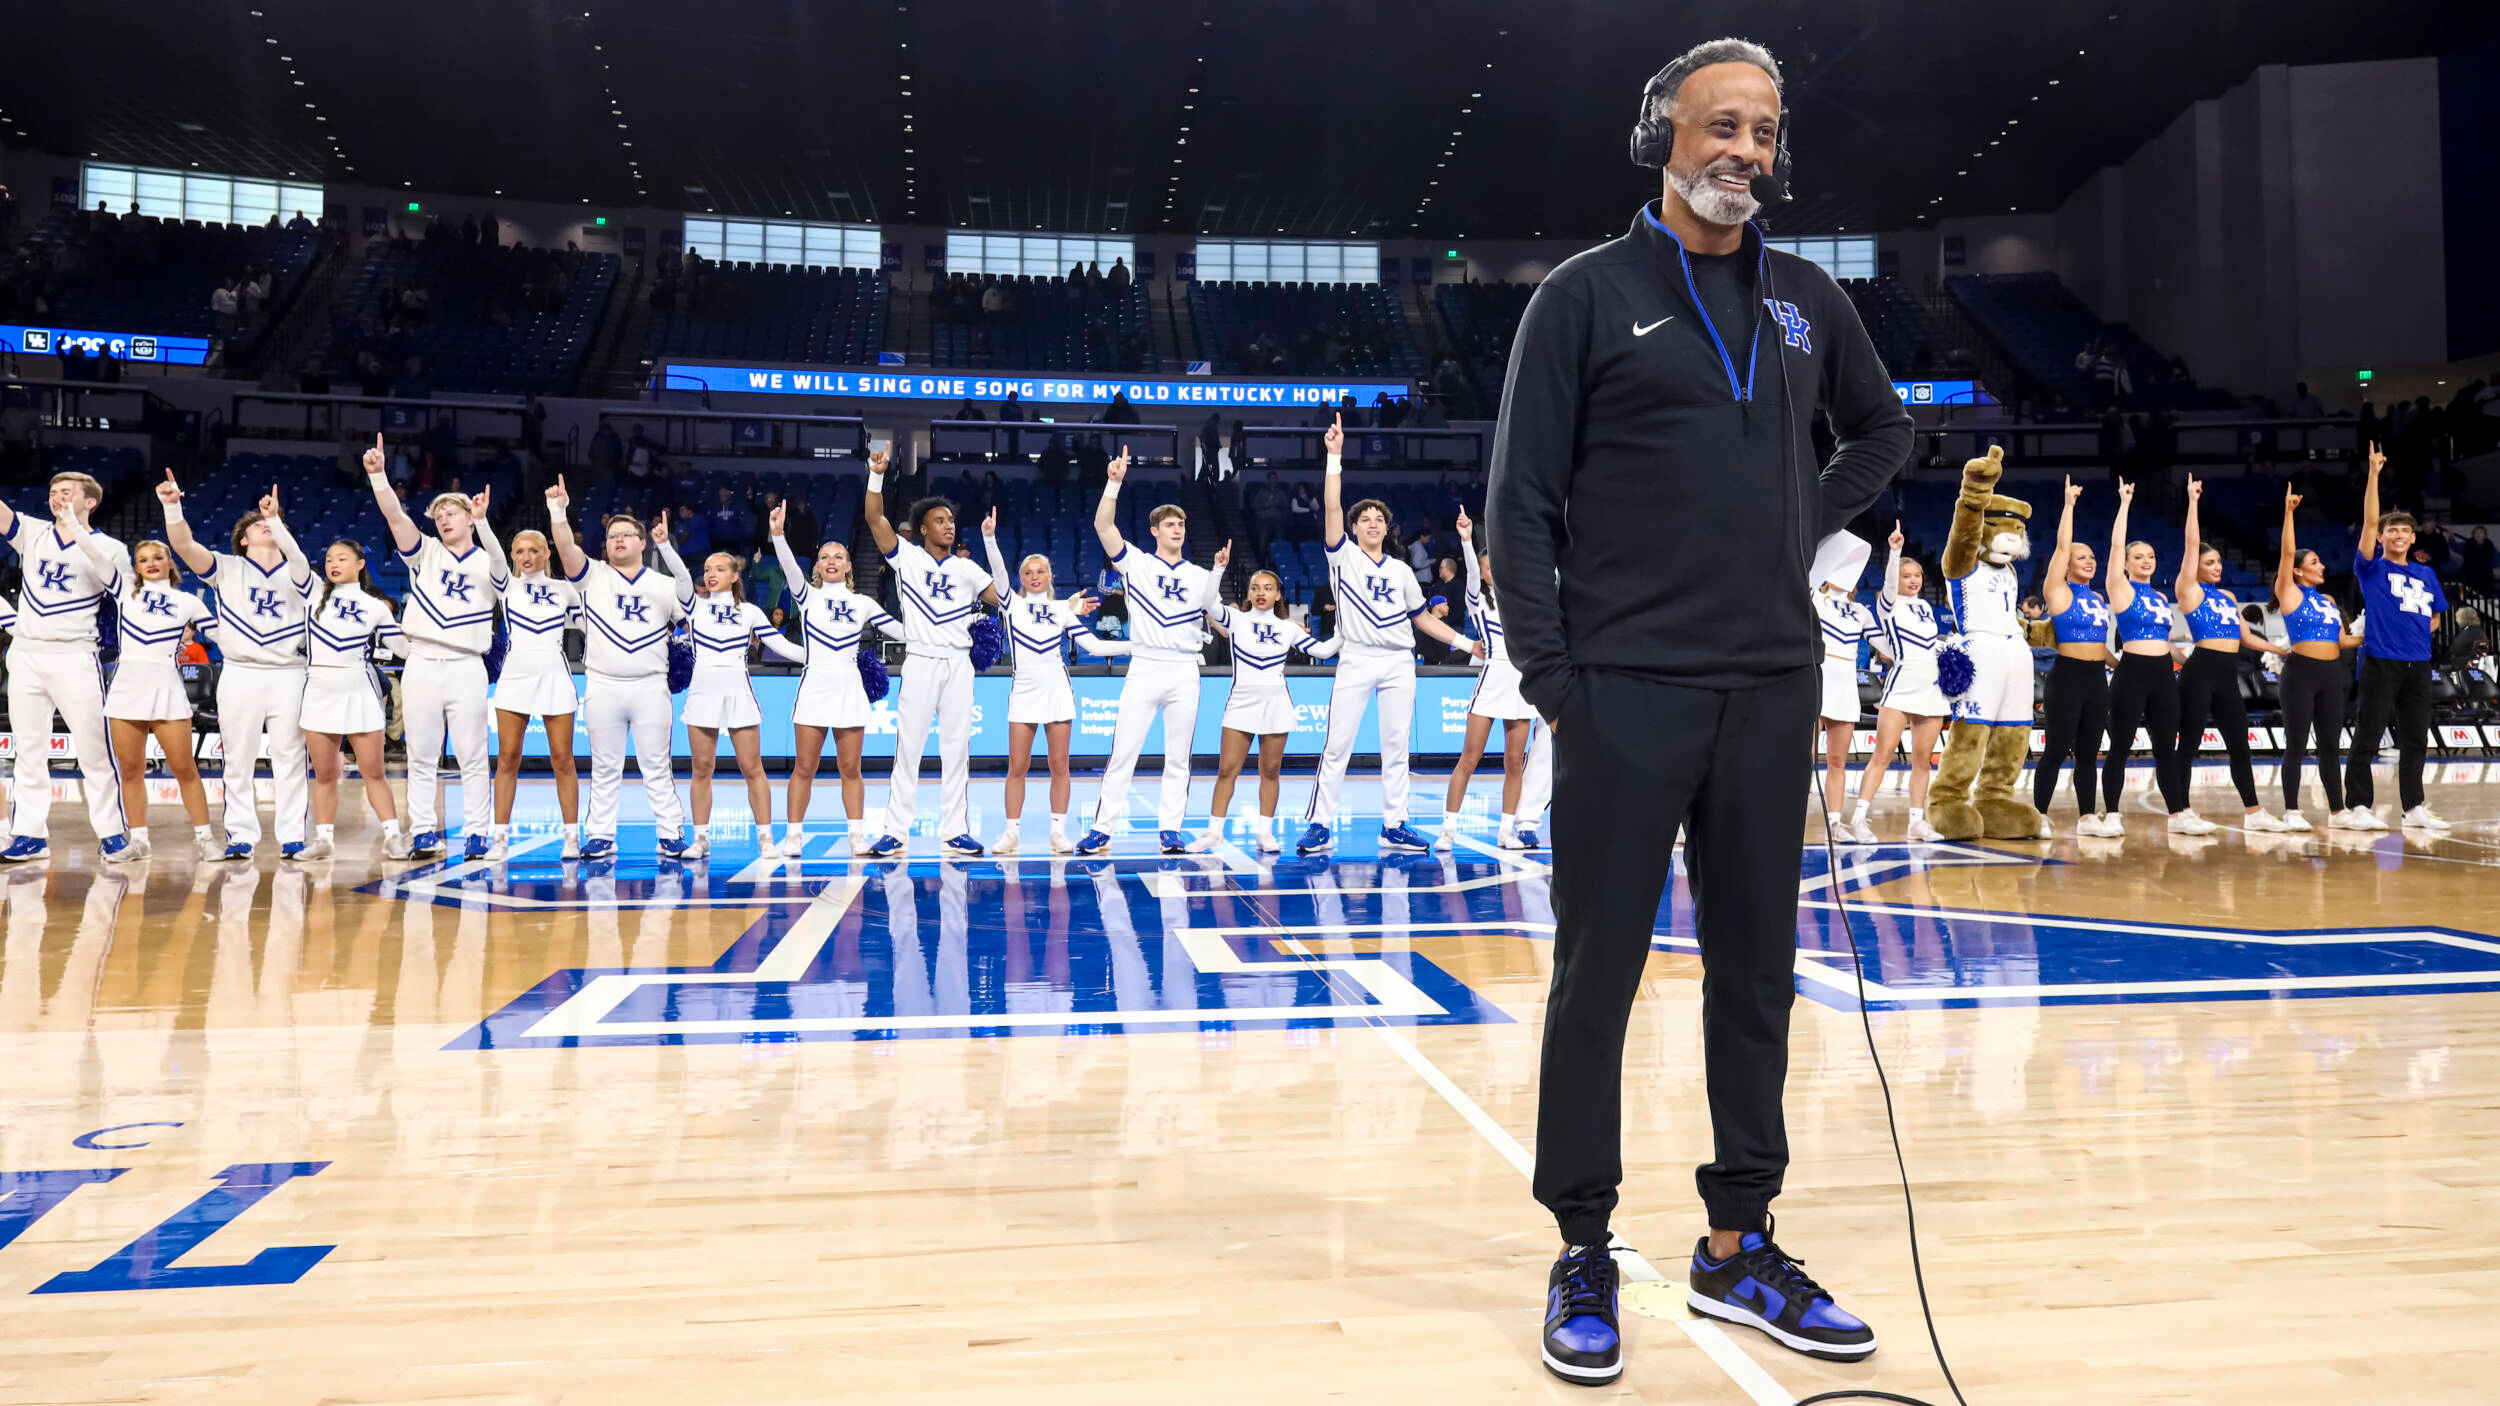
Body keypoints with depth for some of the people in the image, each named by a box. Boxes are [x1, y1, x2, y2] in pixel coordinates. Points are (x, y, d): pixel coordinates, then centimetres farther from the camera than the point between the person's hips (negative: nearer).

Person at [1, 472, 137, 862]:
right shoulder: (32, 533, 10)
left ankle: (112, 833, 4)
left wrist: (79, 533, -30)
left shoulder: (108, 548, 1)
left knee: (96, 750, -3)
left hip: (74, 657, -4)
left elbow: (117, 581, -19)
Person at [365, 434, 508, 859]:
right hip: (422, 662, 2)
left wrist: (482, 521, -33)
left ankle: (477, 833, 4)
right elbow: (394, 514, -2)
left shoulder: (487, 564, 8)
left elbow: (499, 561, -17)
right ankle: (423, 832, 9)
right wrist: (377, 474, -16)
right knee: (421, 756, 4)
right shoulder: (425, 553, 12)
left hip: (466, 667, -2)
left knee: (474, 756, -1)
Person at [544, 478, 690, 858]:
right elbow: (566, 547, -10)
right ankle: (600, 836, 12)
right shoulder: (592, 575, 6)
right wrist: (558, 511, -22)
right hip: (602, 685, 0)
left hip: (650, 687, 0)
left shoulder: (665, 585, 10)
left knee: (657, 765, 2)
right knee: (604, 767, 6)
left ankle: (671, 834, 7)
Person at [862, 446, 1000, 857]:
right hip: (920, 662, -3)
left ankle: (956, 831, 9)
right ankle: (895, 832, 2)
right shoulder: (906, 557, 4)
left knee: (957, 749, 4)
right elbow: (874, 518, -7)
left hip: (959, 664, 3)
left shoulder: (967, 569, 13)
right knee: (907, 748, -2)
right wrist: (877, 474, -18)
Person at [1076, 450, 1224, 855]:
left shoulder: (1199, 574, 13)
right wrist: (1114, 482, -15)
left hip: (1185, 673, 2)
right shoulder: (1136, 563, 6)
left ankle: (1170, 829, 11)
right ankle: (1102, 828, 1)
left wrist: (1219, 567, -10)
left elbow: (1217, 615, -1)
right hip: (1144, 668, -2)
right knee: (1122, 753, -4)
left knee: (1178, 757, 5)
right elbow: (1102, 525, -5)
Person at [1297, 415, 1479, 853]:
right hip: (1356, 660, -4)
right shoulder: (1344, 556, 6)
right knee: (1337, 746, -6)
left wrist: (1465, 643, 14)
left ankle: (1393, 827, 11)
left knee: (1396, 748, 5)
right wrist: (1335, 456, -12)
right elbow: (1332, 507, -6)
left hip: (1399, 662, 4)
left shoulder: (1401, 570, 17)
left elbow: (1422, 619, 21)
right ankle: (1320, 825, -1)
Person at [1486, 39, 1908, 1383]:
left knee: (1757, 971, 10)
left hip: (1772, 690, 5)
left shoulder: (1808, 299, 13)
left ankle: (1737, 1245, 24)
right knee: (1598, 975, 2)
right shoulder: (1589, 293, 0)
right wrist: (1548, 675, -10)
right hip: (1625, 689, -5)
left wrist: (1813, 520, 12)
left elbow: (1880, 429, 30)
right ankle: (1584, 1253, 15)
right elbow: (1523, 499, -4)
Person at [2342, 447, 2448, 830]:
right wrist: (2374, 473, -14)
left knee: (2416, 739, 8)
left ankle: (2414, 809, 16)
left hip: (2418, 665, 5)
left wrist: (2418, 632, 3)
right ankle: (2358, 808, -1)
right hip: (2381, 664, -5)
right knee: (2367, 737, -5)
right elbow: (2369, 520, -9)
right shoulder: (2373, 569, 1)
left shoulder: (2426, 575, 15)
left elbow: (2434, 618, 24)